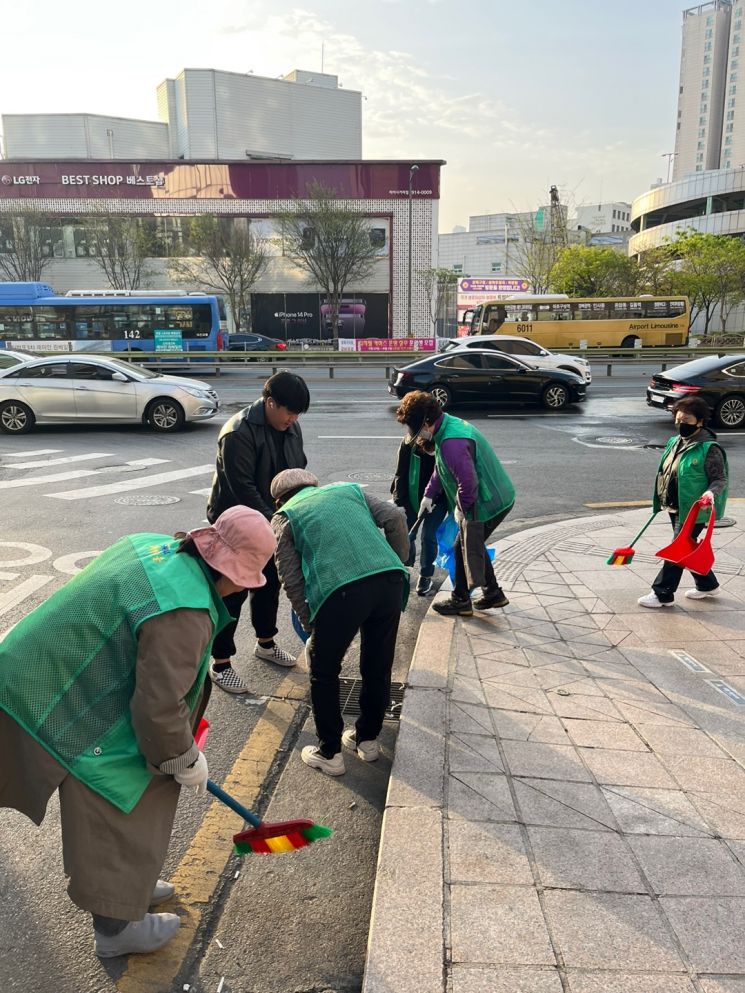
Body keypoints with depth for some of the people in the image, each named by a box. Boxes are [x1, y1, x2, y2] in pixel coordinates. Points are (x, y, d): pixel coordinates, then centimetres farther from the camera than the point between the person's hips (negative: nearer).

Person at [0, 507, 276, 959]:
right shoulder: (184, 614, -30)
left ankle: (128, 883, 46)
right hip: (67, 712, -10)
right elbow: (159, 707, -25)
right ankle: (115, 928, 31)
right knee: (115, 819, 10)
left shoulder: (157, 547, -2)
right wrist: (186, 762, -6)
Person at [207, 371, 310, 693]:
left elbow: (298, 471, 8)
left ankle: (265, 643, 38)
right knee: (233, 590, -1)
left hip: (271, 519, 8)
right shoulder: (239, 432, -26)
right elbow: (242, 488, -27)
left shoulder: (291, 428, -1)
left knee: (270, 582, 18)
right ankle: (220, 663, 11)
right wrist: (272, 521, -25)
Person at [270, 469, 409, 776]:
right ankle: (367, 740, 40)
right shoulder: (348, 489, 27)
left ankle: (329, 753, 30)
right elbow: (394, 517, 13)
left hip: (340, 590, -4)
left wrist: (309, 624, 21)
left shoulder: (284, 517, 19)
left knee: (324, 674, 19)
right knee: (378, 668, 23)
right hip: (390, 580, 4)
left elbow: (291, 580, 12)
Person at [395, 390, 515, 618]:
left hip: (489, 503, -10)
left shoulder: (451, 443, -30)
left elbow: (468, 482, -31)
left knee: (463, 549, 7)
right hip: (498, 497, 10)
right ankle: (493, 594, 33)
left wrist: (461, 509, -14)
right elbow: (440, 468, 17)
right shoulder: (449, 424, 5)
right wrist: (429, 494, 13)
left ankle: (460, 601, 24)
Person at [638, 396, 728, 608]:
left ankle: (663, 594, 8)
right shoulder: (675, 442, 8)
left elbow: (721, 479, -14)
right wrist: (662, 501, 21)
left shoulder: (709, 448, -16)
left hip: (693, 511, -8)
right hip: (675, 508, 8)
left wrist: (711, 493, -34)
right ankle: (707, 585, 37)